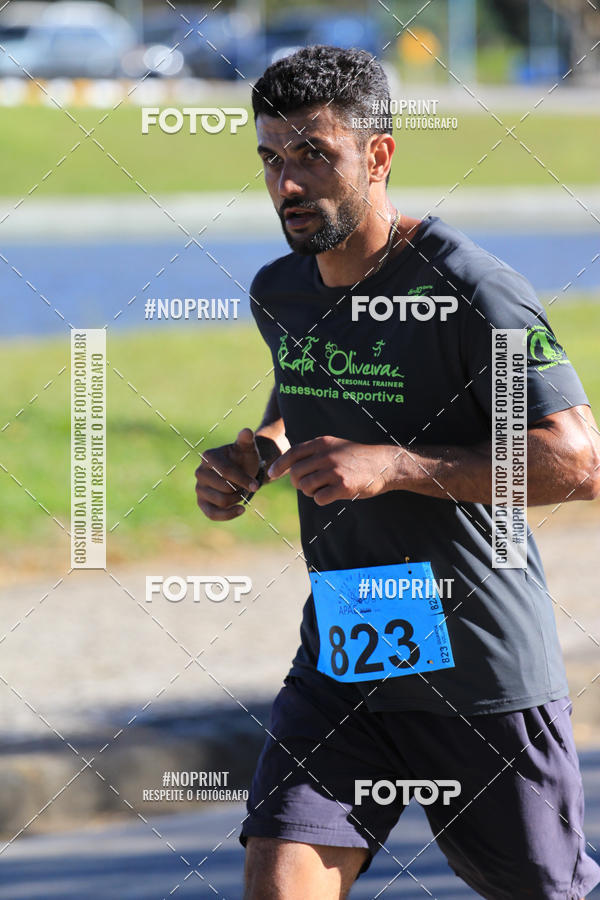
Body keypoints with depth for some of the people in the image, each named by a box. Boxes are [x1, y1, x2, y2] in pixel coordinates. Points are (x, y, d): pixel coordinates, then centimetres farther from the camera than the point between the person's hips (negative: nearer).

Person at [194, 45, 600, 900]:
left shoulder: (470, 291, -17)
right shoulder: (278, 292, 5)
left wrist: (395, 467, -26)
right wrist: (254, 456, 5)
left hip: (483, 675, -5)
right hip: (339, 661, 5)